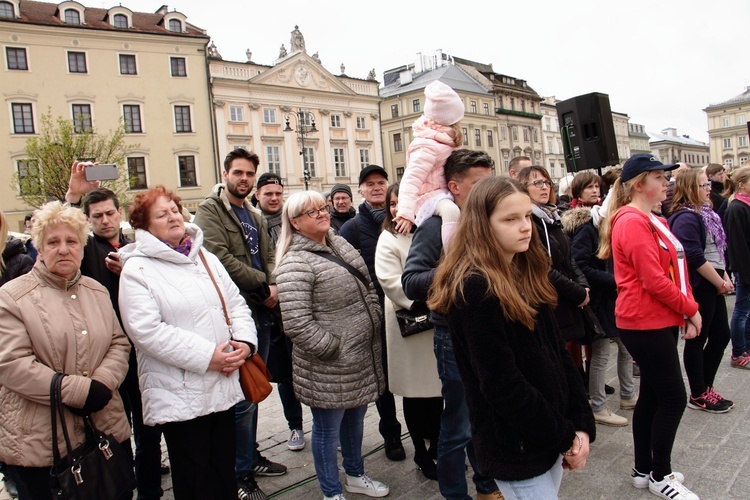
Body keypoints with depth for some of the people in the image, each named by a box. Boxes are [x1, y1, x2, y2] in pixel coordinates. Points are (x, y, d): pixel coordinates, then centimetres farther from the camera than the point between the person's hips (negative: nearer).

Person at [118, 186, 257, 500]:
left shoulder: (206, 258, 13)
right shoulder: (137, 270, -7)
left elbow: (236, 304, 13)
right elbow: (146, 330, -17)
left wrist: (245, 342, -6)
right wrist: (207, 356, -19)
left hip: (223, 386, 5)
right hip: (179, 395, -5)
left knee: (225, 470, 16)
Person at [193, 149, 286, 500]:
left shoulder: (255, 216, 17)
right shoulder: (209, 211, -6)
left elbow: (268, 257, 15)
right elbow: (221, 258, -18)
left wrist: (274, 287, -6)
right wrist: (263, 285, -13)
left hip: (261, 312, 8)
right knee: (243, 397, -2)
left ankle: (251, 457, 33)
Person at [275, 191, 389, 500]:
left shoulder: (340, 245, 8)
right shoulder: (295, 264, -19)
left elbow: (366, 290, 17)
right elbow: (296, 325, -25)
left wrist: (374, 326, 8)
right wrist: (334, 348, -17)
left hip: (363, 357, 8)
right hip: (329, 368, -8)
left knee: (355, 419, 24)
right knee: (328, 428, 11)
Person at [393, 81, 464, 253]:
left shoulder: (444, 140, 7)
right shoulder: (428, 147, -21)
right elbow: (411, 180, -30)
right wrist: (406, 212, -38)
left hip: (444, 193, 10)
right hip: (429, 197, -10)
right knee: (451, 211, -38)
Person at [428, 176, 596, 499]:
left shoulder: (527, 276, 5)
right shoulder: (474, 288, -20)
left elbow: (558, 353, 6)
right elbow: (501, 385, -22)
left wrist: (582, 424, -1)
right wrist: (564, 437, -13)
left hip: (554, 436, 8)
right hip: (516, 448, -7)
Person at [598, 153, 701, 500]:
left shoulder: (653, 221, 15)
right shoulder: (632, 222, -17)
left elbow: (674, 270, 13)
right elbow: (653, 281, -21)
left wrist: (687, 310, 1)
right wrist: (691, 309, -10)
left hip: (660, 320, 10)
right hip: (646, 323, -10)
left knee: (652, 394, 15)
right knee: (673, 397, -2)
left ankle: (644, 469, 28)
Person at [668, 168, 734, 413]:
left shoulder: (706, 214, 13)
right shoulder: (686, 218, -17)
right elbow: (695, 258, -23)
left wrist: (725, 277, 9)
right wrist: (720, 283, -14)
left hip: (712, 286, 10)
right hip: (698, 288, -10)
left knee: (721, 335, 15)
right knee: (697, 340, 2)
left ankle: (706, 387, 29)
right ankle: (698, 395, 16)